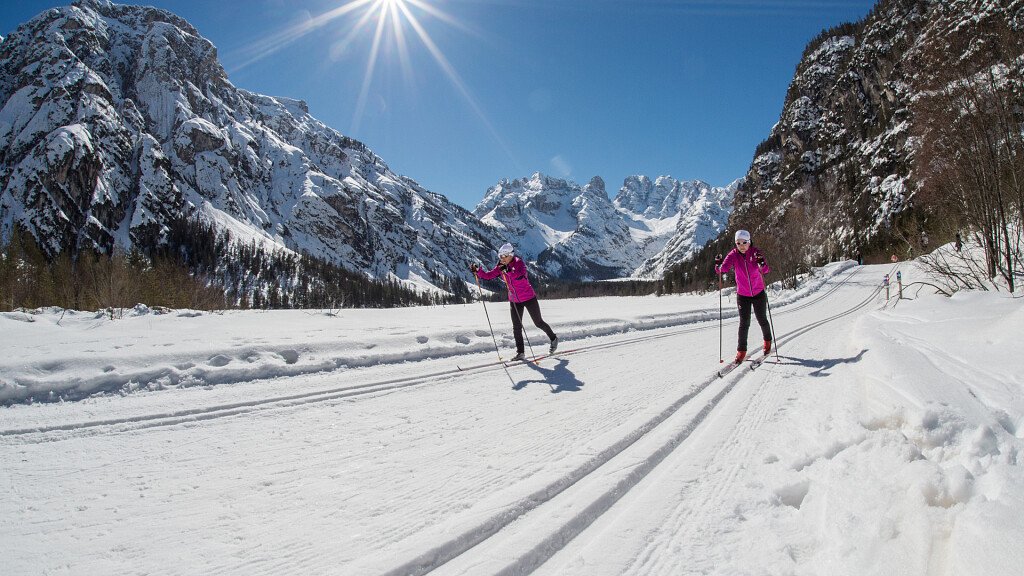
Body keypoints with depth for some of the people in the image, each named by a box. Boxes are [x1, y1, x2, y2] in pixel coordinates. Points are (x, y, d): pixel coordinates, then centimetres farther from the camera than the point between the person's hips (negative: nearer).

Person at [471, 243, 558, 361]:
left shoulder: (519, 263, -19)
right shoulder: (501, 267, -3)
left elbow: (520, 275, -37)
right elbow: (488, 275, -8)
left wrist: (508, 270, -49)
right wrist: (477, 271, -24)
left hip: (529, 298, -5)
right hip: (514, 301, 5)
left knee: (538, 322, 8)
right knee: (516, 327, 2)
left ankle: (554, 339, 32)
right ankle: (520, 353, 9)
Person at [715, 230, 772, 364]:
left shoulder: (756, 252, -14)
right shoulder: (734, 255, -11)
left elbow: (766, 270, -26)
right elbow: (722, 269, -22)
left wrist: (761, 263, -46)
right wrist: (718, 265, -43)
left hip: (758, 293, 0)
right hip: (742, 295, 0)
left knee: (762, 320, 14)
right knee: (744, 323, -4)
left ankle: (768, 341, 40)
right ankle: (741, 350, 6)